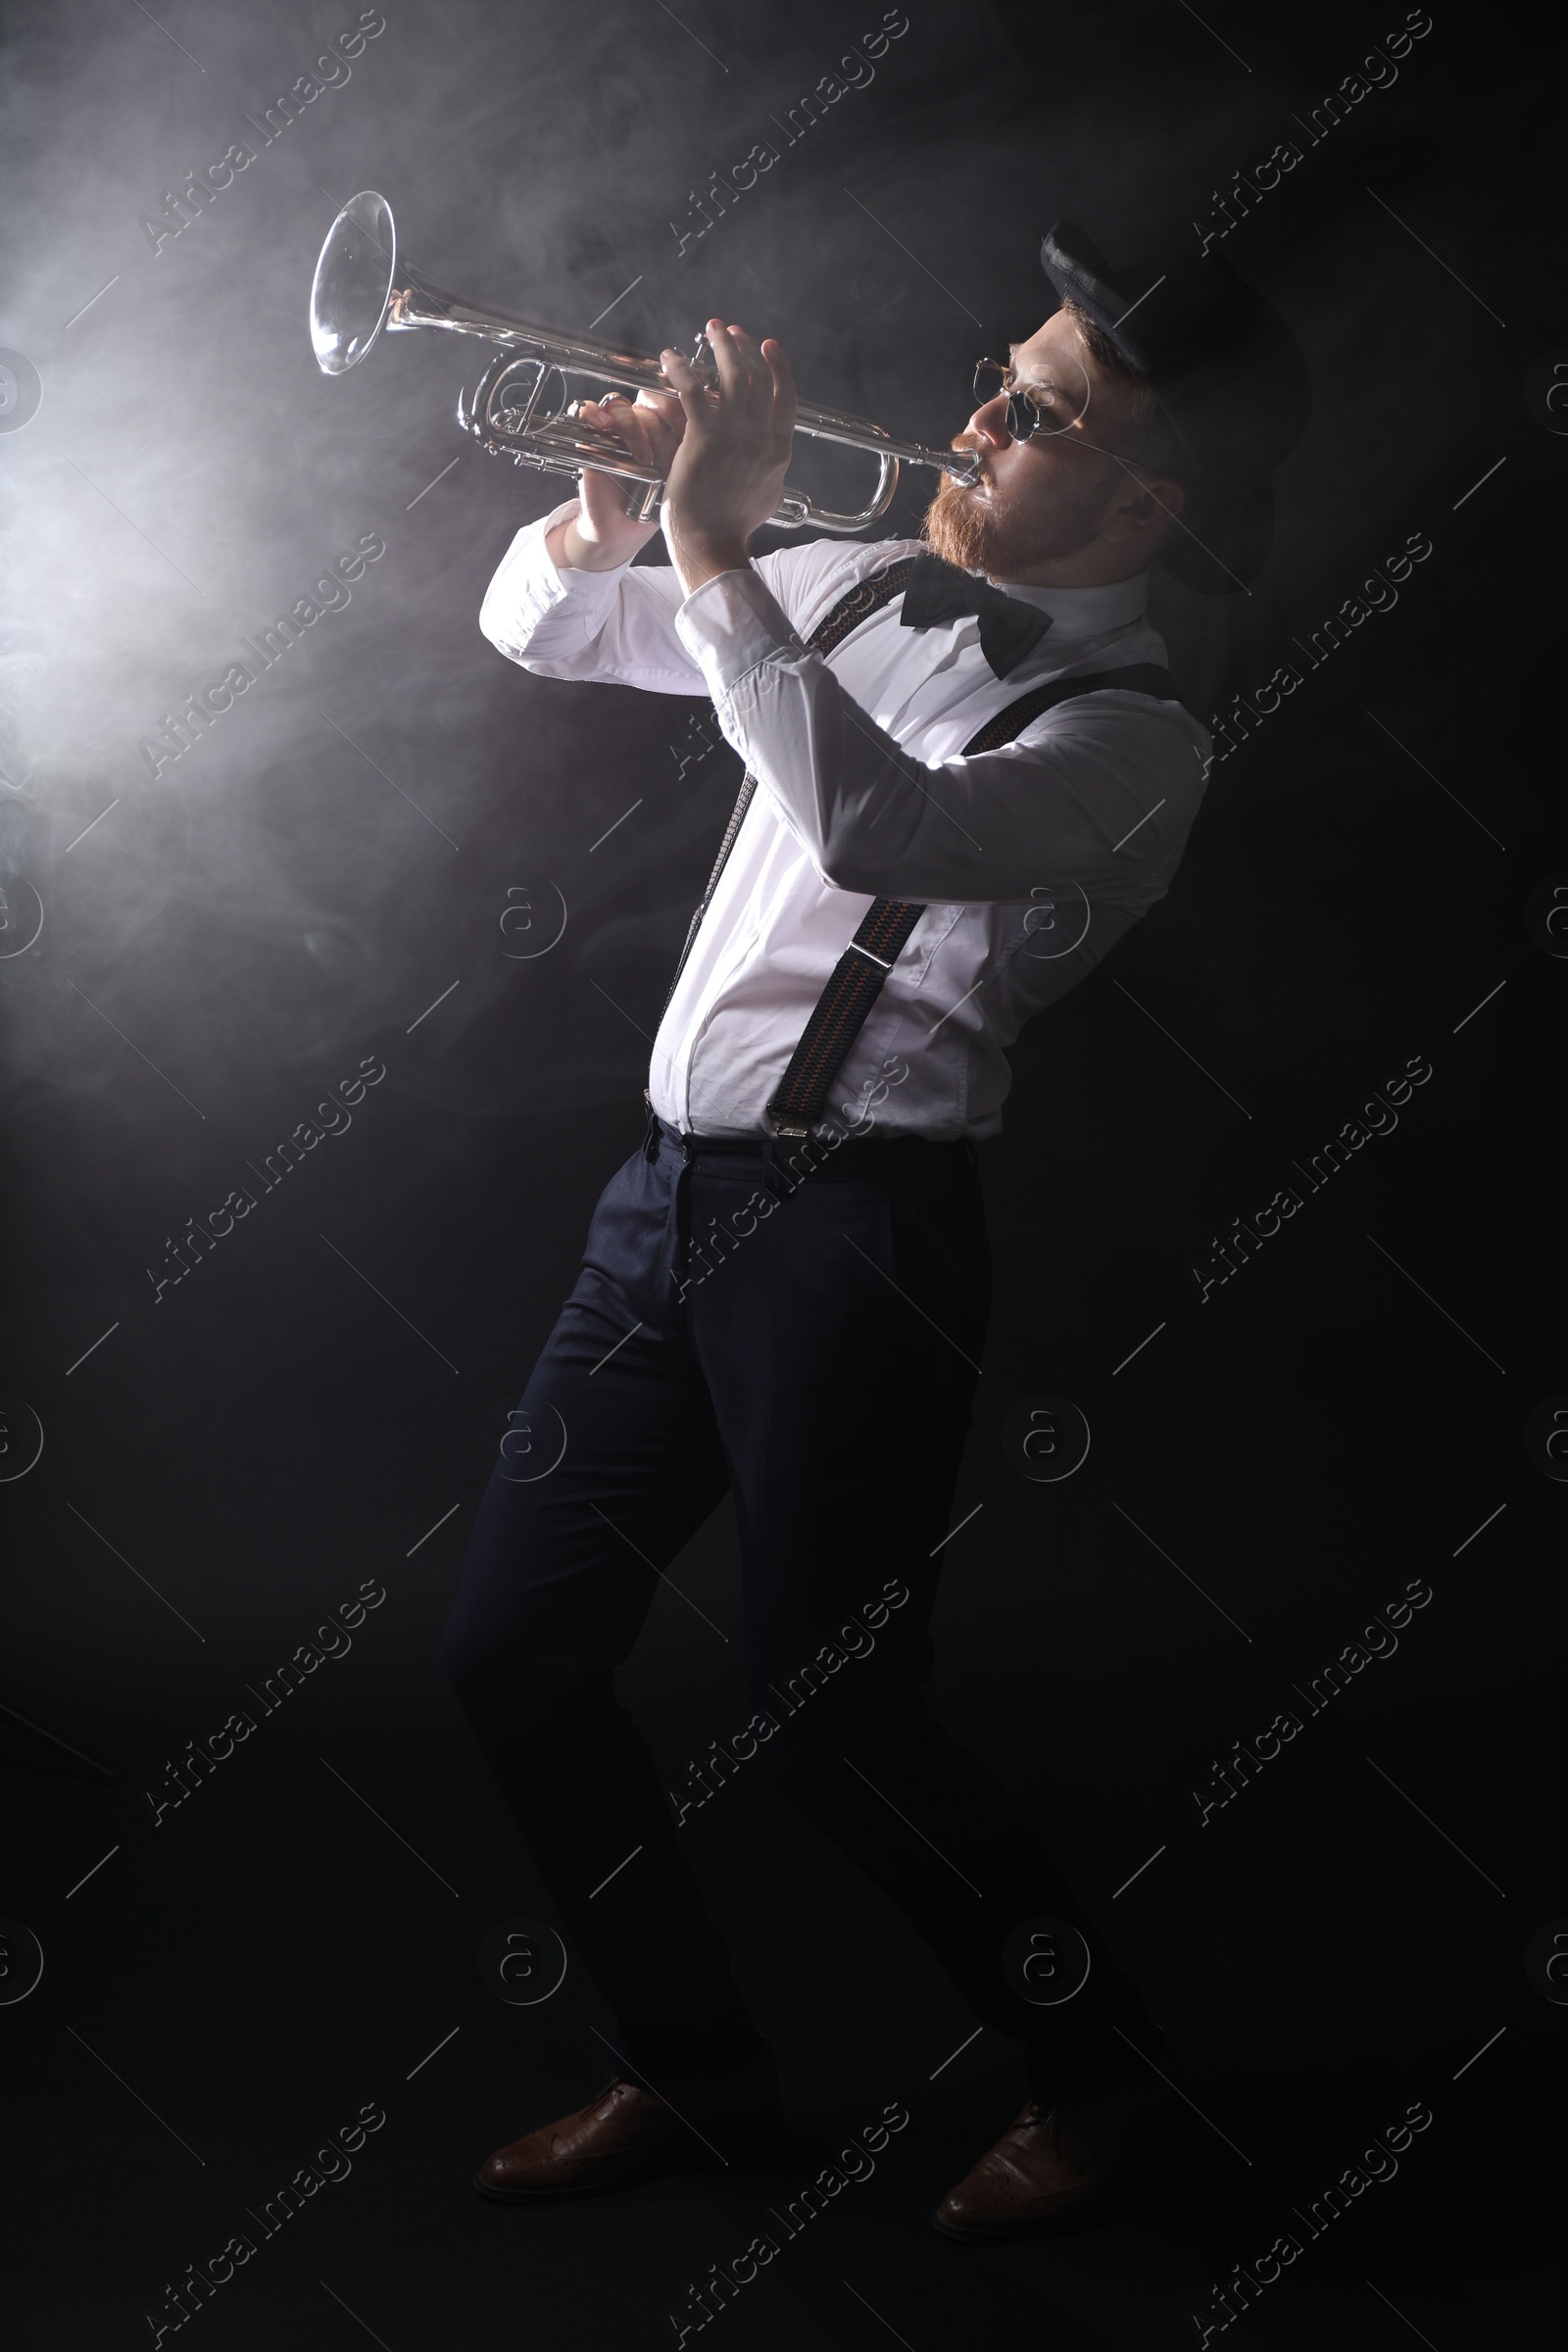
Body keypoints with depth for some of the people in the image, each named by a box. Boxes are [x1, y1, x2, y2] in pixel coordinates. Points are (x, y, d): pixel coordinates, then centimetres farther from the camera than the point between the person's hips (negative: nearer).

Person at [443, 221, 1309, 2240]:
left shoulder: (1126, 732, -9)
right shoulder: (867, 594, 13)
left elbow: (880, 824, -30)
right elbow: (538, 625, 19)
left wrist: (712, 546, -24)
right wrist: (618, 489, -2)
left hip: (853, 1224, -7)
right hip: (672, 1193, 7)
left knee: (823, 1716, -6)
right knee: (511, 1649, 7)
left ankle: (1100, 2075, 20)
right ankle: (696, 2076, 25)